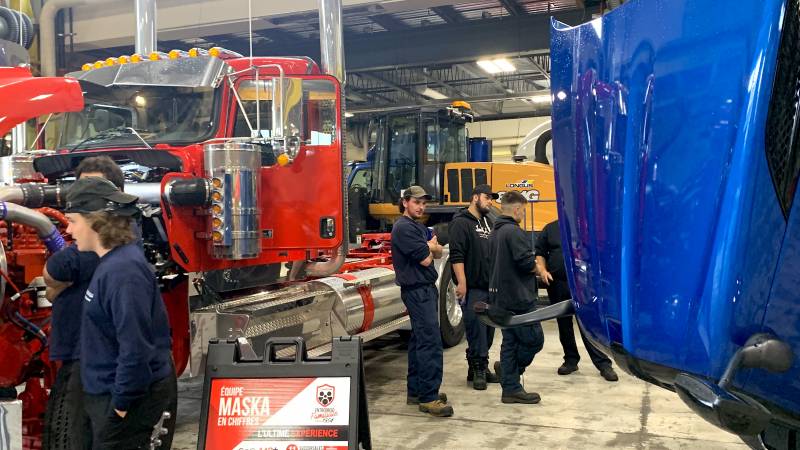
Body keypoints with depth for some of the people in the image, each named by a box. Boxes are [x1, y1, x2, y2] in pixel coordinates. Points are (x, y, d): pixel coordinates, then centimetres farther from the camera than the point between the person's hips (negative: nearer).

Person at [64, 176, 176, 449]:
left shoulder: (123, 270, -25)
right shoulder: (113, 262, 5)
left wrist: (121, 403, -20)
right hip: (112, 390, 9)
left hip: (126, 396, -9)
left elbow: (136, 347, -27)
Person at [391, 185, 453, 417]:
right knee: (430, 342, -14)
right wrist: (430, 248, 3)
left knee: (419, 340, 13)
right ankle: (428, 398, -13)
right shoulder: (404, 227, -15)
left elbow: (439, 252, 13)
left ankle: (416, 390, 20)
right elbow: (425, 259, -18)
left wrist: (431, 247, -8)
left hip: (426, 289, 11)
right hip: (418, 290, -10)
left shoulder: (419, 227, 18)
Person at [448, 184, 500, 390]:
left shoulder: (488, 223, 20)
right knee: (476, 330, -6)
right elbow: (456, 255, -15)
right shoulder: (461, 223, -7)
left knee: (488, 330, 11)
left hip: (490, 286, 8)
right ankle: (477, 369, 3)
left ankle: (480, 368, 21)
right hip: (473, 288, -8)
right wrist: (461, 283, -22)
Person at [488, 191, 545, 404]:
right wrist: (536, 267, -2)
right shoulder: (513, 232, -15)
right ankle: (509, 369, 9)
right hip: (518, 297, -10)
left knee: (510, 342, 11)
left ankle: (511, 389, 14)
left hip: (501, 296, 10)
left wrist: (531, 265, 12)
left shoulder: (496, 232, 15)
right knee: (534, 339, 0)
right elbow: (526, 262, -23)